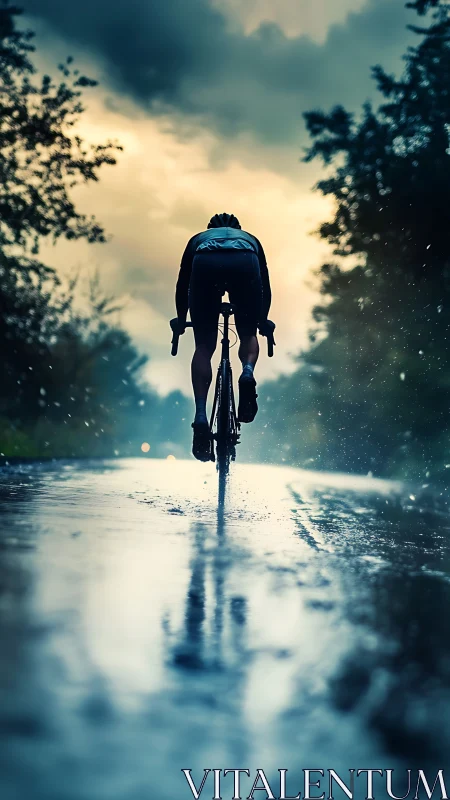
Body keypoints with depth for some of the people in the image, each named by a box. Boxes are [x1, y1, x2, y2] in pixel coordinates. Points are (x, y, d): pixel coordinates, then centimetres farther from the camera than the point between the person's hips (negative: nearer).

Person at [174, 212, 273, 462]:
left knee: (204, 347, 8)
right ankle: (247, 373, -11)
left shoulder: (199, 238, 41)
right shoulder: (250, 238, 42)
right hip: (244, 263, 0)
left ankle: (201, 415, -7)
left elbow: (182, 283, 38)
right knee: (248, 336, 21)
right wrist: (263, 321, 52)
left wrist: (181, 319, 49)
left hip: (205, 263, 0)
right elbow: (265, 286, 40)